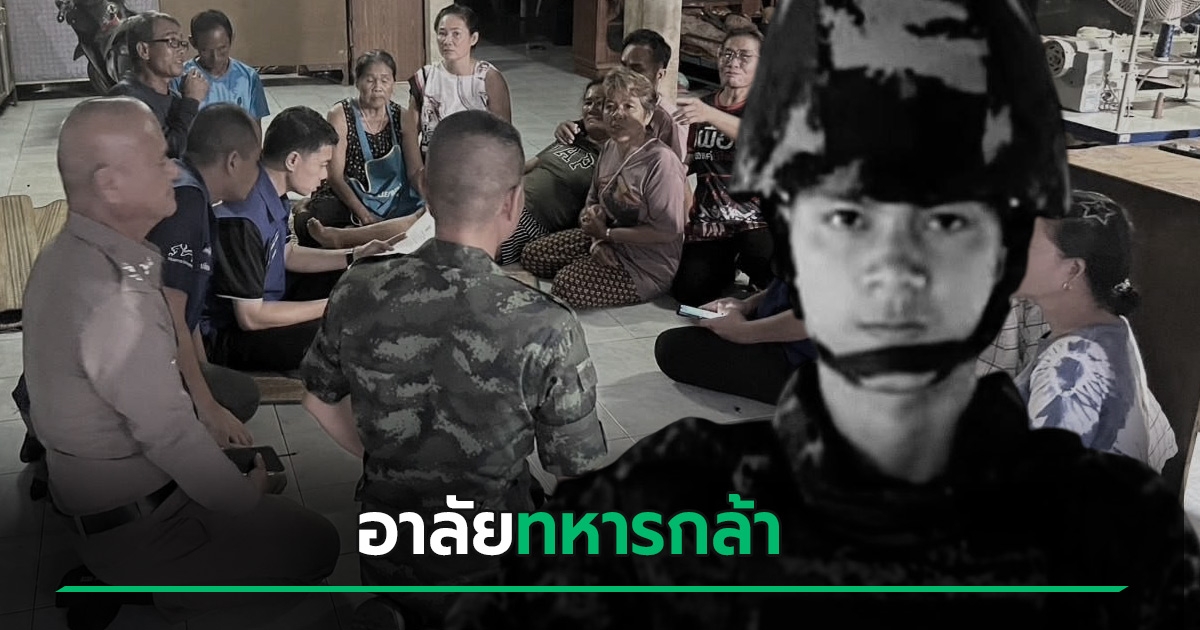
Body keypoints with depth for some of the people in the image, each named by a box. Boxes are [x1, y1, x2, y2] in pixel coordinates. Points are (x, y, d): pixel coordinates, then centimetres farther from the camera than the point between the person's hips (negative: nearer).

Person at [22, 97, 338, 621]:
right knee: (315, 543, -1)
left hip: (89, 492, 9)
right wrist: (246, 500, -12)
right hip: (137, 528, -9)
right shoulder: (115, 297, -32)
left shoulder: (67, 256, 0)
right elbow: (171, 436, -26)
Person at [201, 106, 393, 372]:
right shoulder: (242, 218, -30)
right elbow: (250, 317, -26)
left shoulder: (272, 194, -1)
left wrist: (355, 256, 5)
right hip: (226, 334, -10)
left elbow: (288, 254, 17)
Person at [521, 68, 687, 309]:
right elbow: (594, 204, 11)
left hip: (648, 266, -9)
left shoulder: (662, 162, -25)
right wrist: (597, 241, -10)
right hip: (607, 243, 9)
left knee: (568, 285, -24)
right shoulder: (609, 148, 2)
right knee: (532, 255, 7)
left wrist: (607, 234, -18)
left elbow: (667, 231, -26)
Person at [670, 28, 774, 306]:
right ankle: (727, 265, 19)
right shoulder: (701, 105, 13)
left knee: (767, 264, -34)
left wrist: (710, 116, -41)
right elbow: (687, 165, 19)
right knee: (688, 291, -14)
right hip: (707, 218, 4)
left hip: (756, 218, -3)